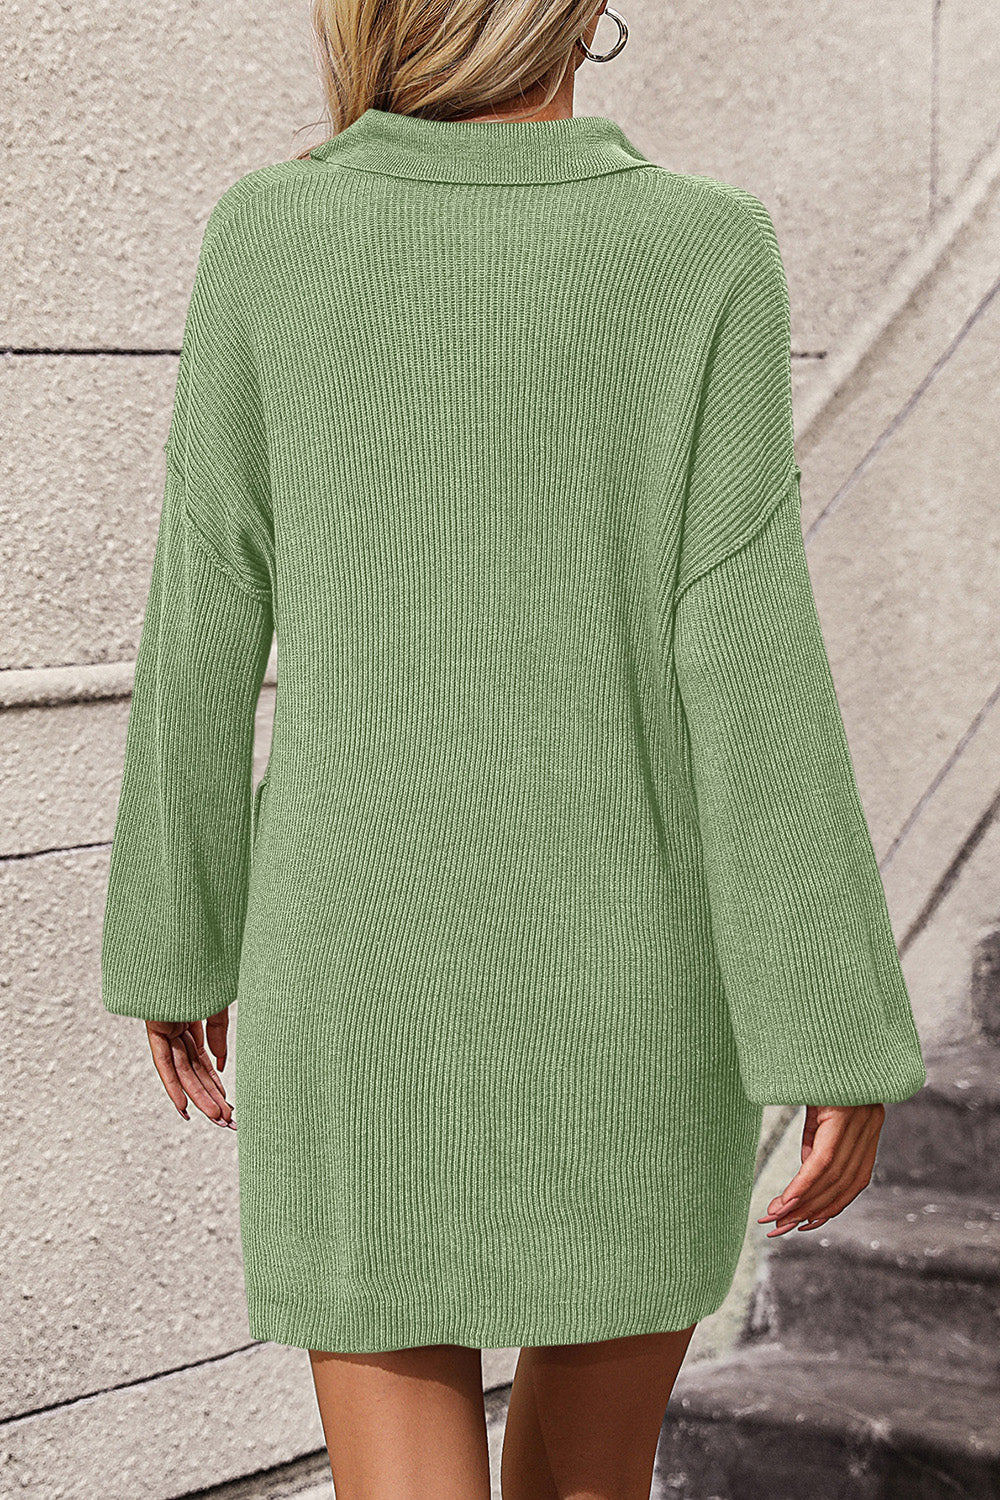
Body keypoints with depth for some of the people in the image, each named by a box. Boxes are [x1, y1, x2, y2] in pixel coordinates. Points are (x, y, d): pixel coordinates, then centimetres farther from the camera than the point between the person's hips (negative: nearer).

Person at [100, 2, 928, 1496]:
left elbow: (206, 634, -1)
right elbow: (749, 665, -13)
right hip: (630, 989, 0)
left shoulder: (266, 238, -4)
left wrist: (177, 940, 12)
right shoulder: (702, 253, -9)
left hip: (363, 967, 1)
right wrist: (840, 1036, -8)